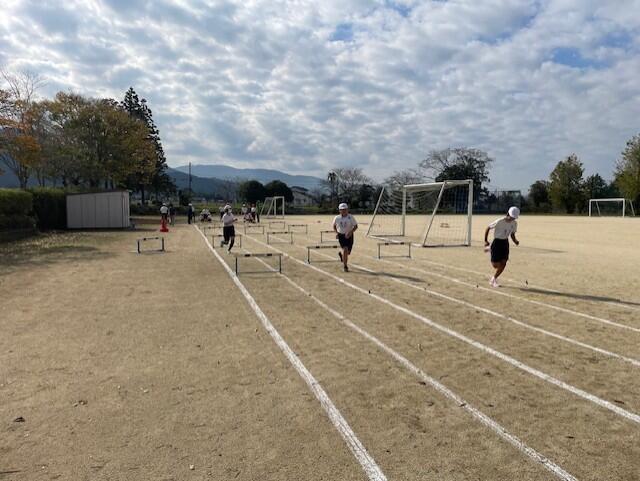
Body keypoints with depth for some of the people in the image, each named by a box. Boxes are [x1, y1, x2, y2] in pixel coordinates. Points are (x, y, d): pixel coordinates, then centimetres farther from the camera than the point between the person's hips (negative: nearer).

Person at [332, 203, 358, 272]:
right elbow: (334, 226, 14)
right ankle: (345, 266, -6)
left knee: (348, 252, 8)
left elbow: (355, 226, -6)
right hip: (341, 235, -1)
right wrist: (336, 233, -1)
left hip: (349, 235, 1)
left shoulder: (351, 217, -9)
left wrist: (350, 232, -21)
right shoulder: (337, 218, -4)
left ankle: (341, 255, 47)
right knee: (345, 249, -19)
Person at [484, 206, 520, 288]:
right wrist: (485, 241, -14)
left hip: (505, 243, 5)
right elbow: (487, 228, -10)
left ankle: (493, 280, 15)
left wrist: (515, 241, -7)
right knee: (496, 264, -9)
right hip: (497, 242, -5)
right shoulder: (499, 221, -19)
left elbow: (512, 234, 14)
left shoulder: (514, 223, 0)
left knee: (503, 263, -1)